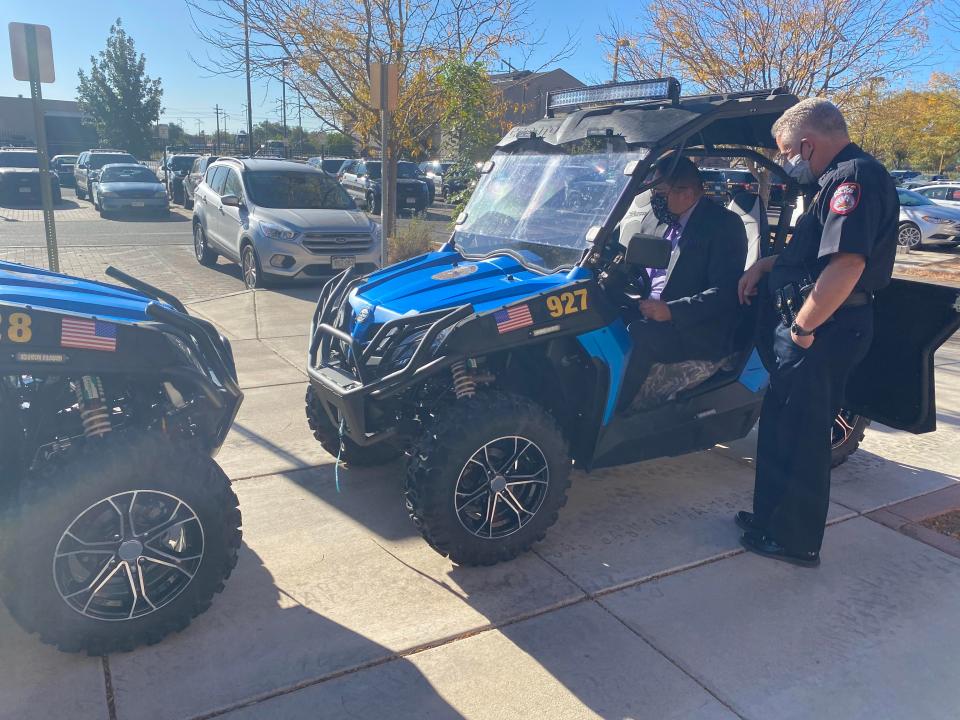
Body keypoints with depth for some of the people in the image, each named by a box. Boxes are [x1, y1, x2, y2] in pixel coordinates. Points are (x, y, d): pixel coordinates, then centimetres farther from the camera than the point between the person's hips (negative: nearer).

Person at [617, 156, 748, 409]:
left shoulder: (724, 224, -6)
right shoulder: (656, 219, 15)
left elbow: (725, 292, -16)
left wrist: (671, 311, -26)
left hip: (699, 330, -6)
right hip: (646, 312, 7)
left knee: (638, 336, -32)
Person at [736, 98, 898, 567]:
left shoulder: (854, 177, -18)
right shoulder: (841, 178, 16)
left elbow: (846, 264, -30)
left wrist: (802, 327, -22)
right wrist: (765, 265, 15)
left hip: (822, 333, -11)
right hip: (822, 329, 11)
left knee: (799, 439, 1)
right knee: (781, 429, 19)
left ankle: (796, 542, 16)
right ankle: (772, 519, 33)